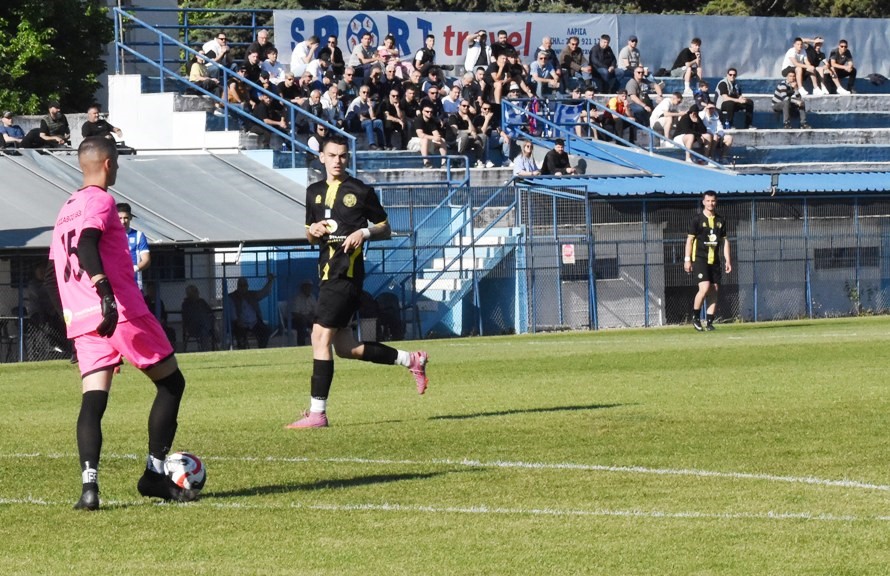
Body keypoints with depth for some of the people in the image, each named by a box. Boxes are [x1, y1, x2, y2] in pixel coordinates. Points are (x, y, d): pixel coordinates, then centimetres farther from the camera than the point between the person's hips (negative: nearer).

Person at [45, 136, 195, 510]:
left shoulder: (66, 210, 20)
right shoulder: (99, 201, -4)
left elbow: (53, 273, 24)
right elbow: (86, 245, -23)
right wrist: (106, 293, -35)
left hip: (82, 322, 7)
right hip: (122, 312, -7)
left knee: (93, 401, -2)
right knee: (171, 382, 8)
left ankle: (89, 483, -23)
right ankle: (155, 474, 6)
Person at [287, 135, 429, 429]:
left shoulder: (361, 191, 0)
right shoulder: (314, 192, 17)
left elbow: (385, 228, 5)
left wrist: (364, 232, -14)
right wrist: (313, 231, 2)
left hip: (348, 271, -8)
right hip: (327, 272, 8)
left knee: (321, 335, -15)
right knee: (344, 347, 9)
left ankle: (317, 412, -13)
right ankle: (411, 360, 25)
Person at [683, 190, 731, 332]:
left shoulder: (720, 220, 11)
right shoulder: (697, 219, -2)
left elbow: (725, 240, 15)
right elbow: (690, 239, -2)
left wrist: (727, 260, 9)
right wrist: (687, 259, -7)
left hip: (714, 260, 5)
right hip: (699, 259, -5)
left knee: (714, 290, 0)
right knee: (704, 288, -18)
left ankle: (710, 322, 4)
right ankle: (695, 317, -1)